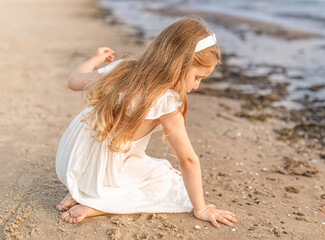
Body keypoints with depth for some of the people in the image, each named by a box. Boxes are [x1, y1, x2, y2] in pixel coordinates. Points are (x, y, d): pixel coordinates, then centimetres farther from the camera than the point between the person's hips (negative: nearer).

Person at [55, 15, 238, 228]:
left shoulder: (122, 68, -2)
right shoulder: (166, 101, -22)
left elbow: (74, 81, 12)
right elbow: (188, 159, -15)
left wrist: (97, 58, 31)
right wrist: (201, 209, -4)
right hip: (101, 176, -7)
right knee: (175, 185, 9)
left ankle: (81, 193, 14)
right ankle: (93, 206, -5)